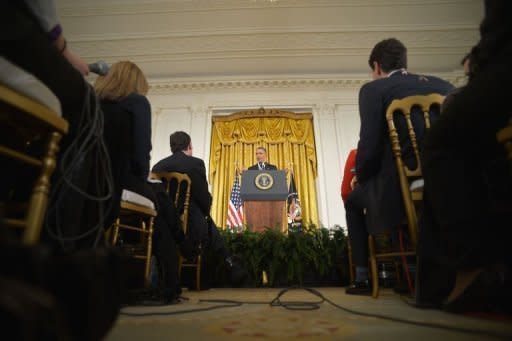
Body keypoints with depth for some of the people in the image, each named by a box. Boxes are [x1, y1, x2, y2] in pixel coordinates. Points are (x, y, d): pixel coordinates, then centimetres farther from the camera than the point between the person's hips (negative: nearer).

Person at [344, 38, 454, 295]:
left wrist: (361, 178, 8)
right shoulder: (442, 85, 16)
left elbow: (369, 145, -11)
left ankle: (363, 277, 24)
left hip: (400, 184, -6)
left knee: (353, 201, 23)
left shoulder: (373, 89, -2)